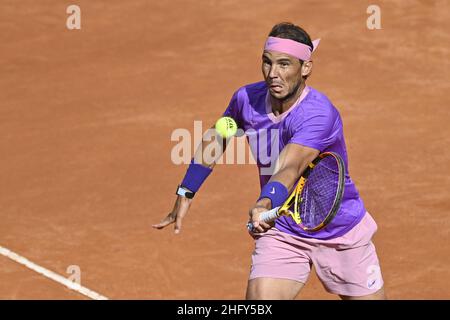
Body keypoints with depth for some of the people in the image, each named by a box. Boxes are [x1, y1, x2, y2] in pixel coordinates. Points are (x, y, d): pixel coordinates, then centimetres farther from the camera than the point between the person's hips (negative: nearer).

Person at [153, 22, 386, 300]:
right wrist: (186, 193, 10)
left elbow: (289, 169, -44)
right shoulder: (247, 99, -10)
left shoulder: (318, 114, -28)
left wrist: (265, 205, -62)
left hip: (342, 234, -3)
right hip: (281, 232, 3)